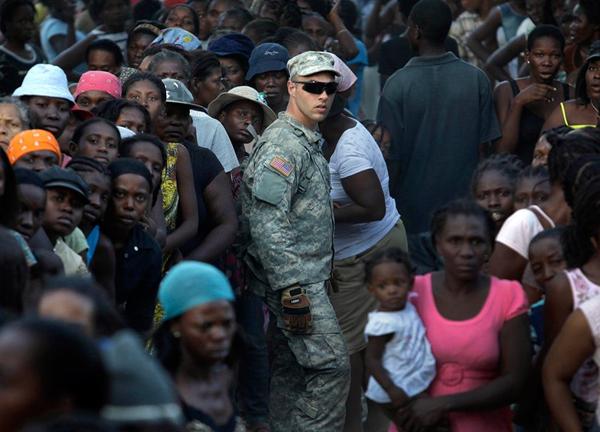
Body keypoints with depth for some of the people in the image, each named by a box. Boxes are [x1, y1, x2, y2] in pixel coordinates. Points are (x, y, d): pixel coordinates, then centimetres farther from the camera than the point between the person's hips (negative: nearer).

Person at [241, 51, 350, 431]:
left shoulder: (309, 143, 17)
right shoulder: (282, 145, -15)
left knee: (291, 371, 11)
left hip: (304, 279, 10)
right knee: (332, 365, -11)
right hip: (296, 282, -10)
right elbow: (268, 226, -22)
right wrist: (292, 292, -23)